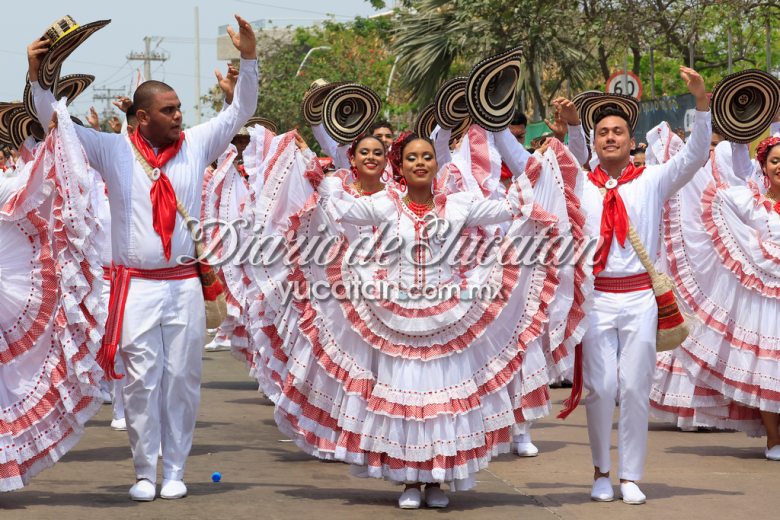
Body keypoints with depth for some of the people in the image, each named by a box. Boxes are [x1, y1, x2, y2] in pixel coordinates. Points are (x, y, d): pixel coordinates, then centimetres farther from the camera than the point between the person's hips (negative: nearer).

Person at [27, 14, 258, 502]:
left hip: (184, 284, 2)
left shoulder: (195, 145, 6)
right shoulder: (114, 151, 2)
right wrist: (37, 77, -10)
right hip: (136, 285, -2)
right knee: (141, 380, -1)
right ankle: (145, 473, 8)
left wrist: (248, 59, -5)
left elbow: (240, 112, 7)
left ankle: (175, 471, 14)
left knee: (182, 379, 4)